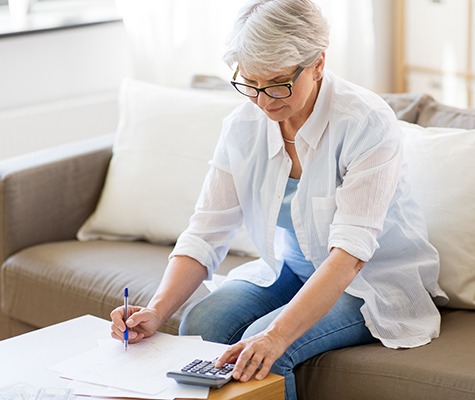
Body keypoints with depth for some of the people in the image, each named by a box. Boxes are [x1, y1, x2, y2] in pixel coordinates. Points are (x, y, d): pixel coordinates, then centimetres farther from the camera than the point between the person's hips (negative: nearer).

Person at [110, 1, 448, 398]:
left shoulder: (367, 123, -25)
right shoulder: (243, 127, -7)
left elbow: (350, 252, -32)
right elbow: (205, 234, -8)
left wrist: (276, 335, -43)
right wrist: (156, 312, -26)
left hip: (376, 281, -5)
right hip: (290, 271, 5)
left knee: (262, 352, -28)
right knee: (201, 324, -21)